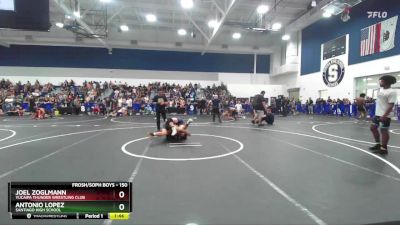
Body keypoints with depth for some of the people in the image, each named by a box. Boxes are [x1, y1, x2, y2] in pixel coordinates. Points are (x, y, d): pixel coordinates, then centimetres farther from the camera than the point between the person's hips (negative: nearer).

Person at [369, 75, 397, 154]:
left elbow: (391, 105, -21)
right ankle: (378, 144, 27)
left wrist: (384, 115, -26)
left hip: (385, 116, -9)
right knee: (373, 128, 14)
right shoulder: (381, 89, 10)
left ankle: (384, 148, 9)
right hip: (377, 114, 9)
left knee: (384, 131, -1)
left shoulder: (392, 92, -17)